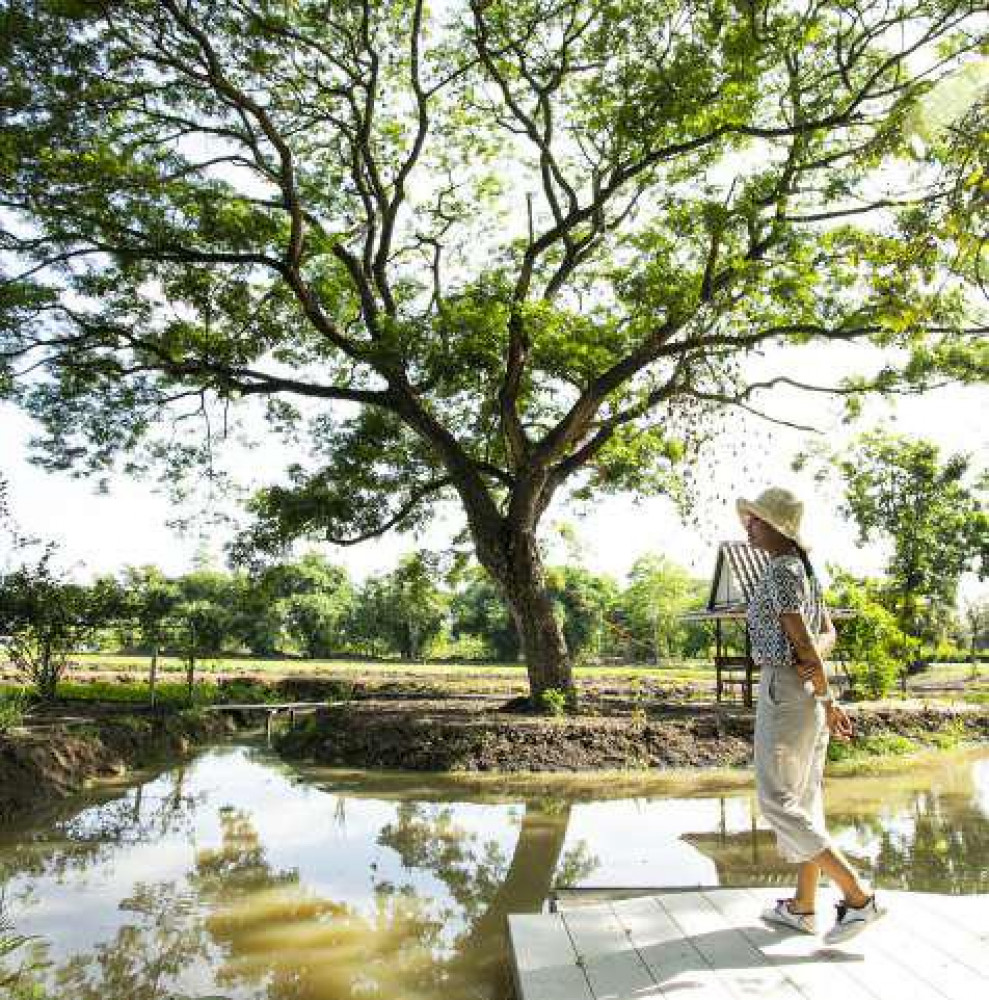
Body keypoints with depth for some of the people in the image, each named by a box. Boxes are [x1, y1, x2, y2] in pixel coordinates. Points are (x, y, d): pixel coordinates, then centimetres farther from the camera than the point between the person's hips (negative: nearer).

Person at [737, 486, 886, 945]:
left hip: (785, 689, -10)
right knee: (803, 798, 13)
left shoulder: (779, 571, -17)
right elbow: (827, 634, 12)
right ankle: (803, 907, 23)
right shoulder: (803, 569, 13)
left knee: (778, 803, -2)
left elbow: (801, 640, -19)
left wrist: (827, 703, -10)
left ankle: (858, 896, 1)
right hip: (806, 692, 10)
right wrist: (813, 661, -10)